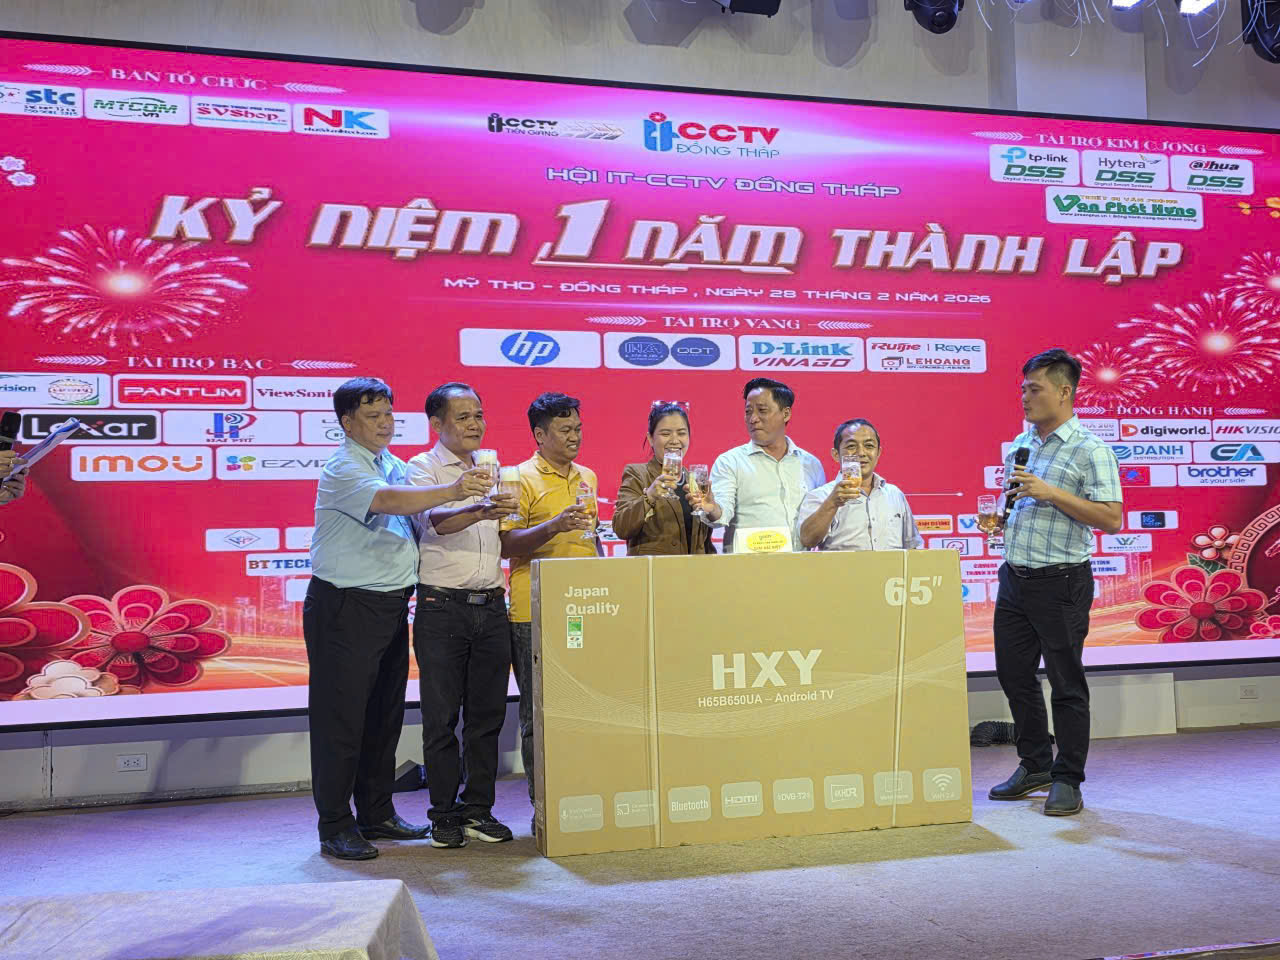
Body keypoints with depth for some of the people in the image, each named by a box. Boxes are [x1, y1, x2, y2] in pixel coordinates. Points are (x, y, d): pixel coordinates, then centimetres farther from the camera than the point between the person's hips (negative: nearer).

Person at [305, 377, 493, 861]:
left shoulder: (395, 465, 14)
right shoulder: (342, 468, -12)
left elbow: (418, 519, 17)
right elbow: (390, 500, -31)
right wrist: (451, 490, -43)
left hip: (391, 604, 8)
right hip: (345, 607, -8)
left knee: (385, 714, 13)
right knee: (341, 716, -2)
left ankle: (377, 813, 25)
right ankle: (335, 826, 7)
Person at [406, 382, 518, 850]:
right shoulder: (423, 467, -3)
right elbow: (437, 522, -22)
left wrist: (500, 581, 13)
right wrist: (481, 511, -39)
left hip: (490, 606, 5)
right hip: (442, 607, -5)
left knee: (487, 714, 8)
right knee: (441, 718, 1)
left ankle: (478, 810, 18)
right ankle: (444, 816, 13)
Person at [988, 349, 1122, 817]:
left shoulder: (1090, 450, -9)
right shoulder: (1020, 443, 12)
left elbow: (1111, 519, -15)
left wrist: (1051, 493, -21)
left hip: (1060, 581, -7)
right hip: (1014, 577, 7)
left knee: (1066, 681, 2)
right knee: (1013, 674, 12)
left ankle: (1067, 779, 15)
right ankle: (1034, 765, 28)